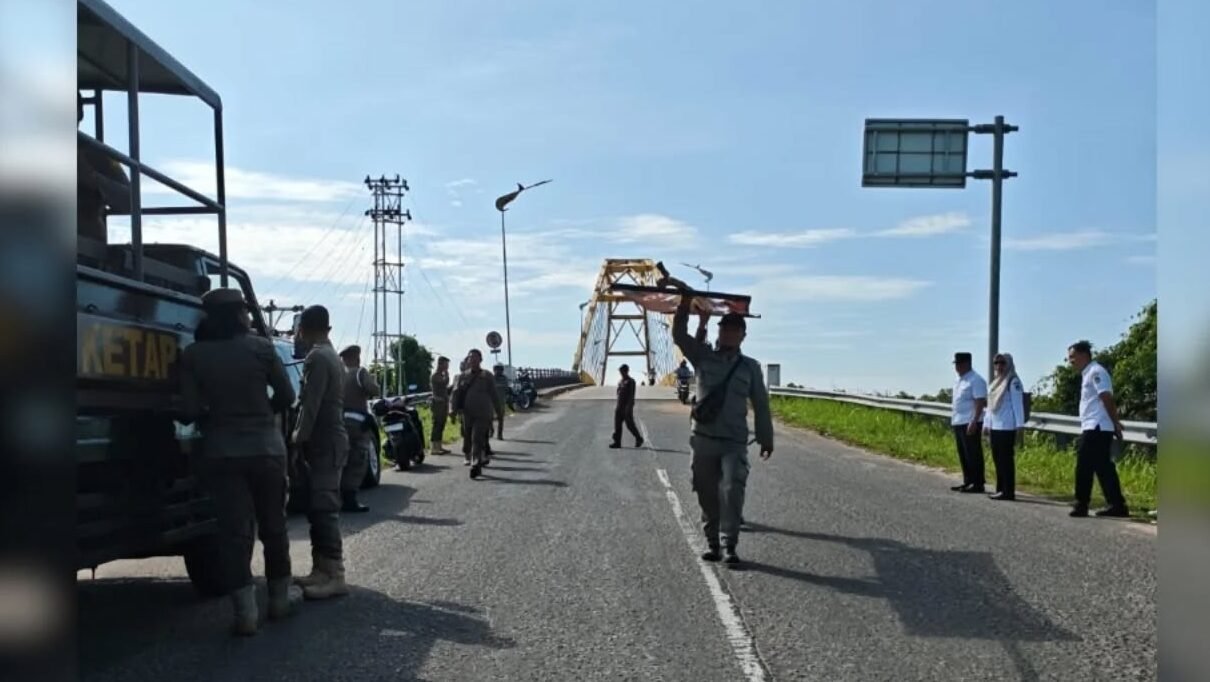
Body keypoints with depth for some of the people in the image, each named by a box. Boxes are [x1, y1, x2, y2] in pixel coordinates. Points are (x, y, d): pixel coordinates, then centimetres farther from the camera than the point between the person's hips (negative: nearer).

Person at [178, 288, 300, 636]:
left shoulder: (194, 355, -5)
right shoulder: (261, 347, -5)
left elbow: (188, 411, -8)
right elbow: (286, 396, 0)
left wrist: (214, 415, 13)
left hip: (221, 453, 0)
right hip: (266, 448, 0)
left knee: (234, 529, 3)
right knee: (273, 525, 15)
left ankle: (245, 612, -1)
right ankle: (280, 598, 27)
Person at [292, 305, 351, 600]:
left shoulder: (317, 357, -14)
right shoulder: (332, 356, 17)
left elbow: (311, 405, -19)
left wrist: (299, 436, -10)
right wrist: (304, 435, 17)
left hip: (322, 442, -10)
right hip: (331, 439, 10)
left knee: (323, 509, -11)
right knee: (320, 508, 12)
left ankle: (334, 575, -11)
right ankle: (323, 569, 16)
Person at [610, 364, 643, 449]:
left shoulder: (630, 381, -9)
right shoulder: (620, 381, 14)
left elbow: (631, 395, -16)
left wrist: (628, 407, -24)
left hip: (627, 407, -7)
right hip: (620, 407, 7)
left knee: (630, 425, -1)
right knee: (617, 424, 0)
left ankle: (639, 439, 17)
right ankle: (617, 442, 1)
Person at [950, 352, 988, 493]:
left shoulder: (975, 380, -13)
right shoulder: (960, 380, 16)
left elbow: (980, 402, -19)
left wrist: (974, 421, -24)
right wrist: (953, 420, 21)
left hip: (970, 423, -10)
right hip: (958, 423, 10)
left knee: (973, 455, -5)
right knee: (963, 455, 13)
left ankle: (978, 483, -1)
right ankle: (968, 482, 21)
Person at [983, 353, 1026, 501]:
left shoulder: (1013, 382, -8)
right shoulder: (995, 382, 18)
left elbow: (1018, 404, -12)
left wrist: (1020, 426, -16)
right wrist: (986, 424, 19)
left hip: (1007, 427, -8)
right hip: (994, 427, 8)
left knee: (1006, 459, -6)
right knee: (997, 459, 11)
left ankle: (1008, 492, -2)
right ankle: (1000, 489, 18)